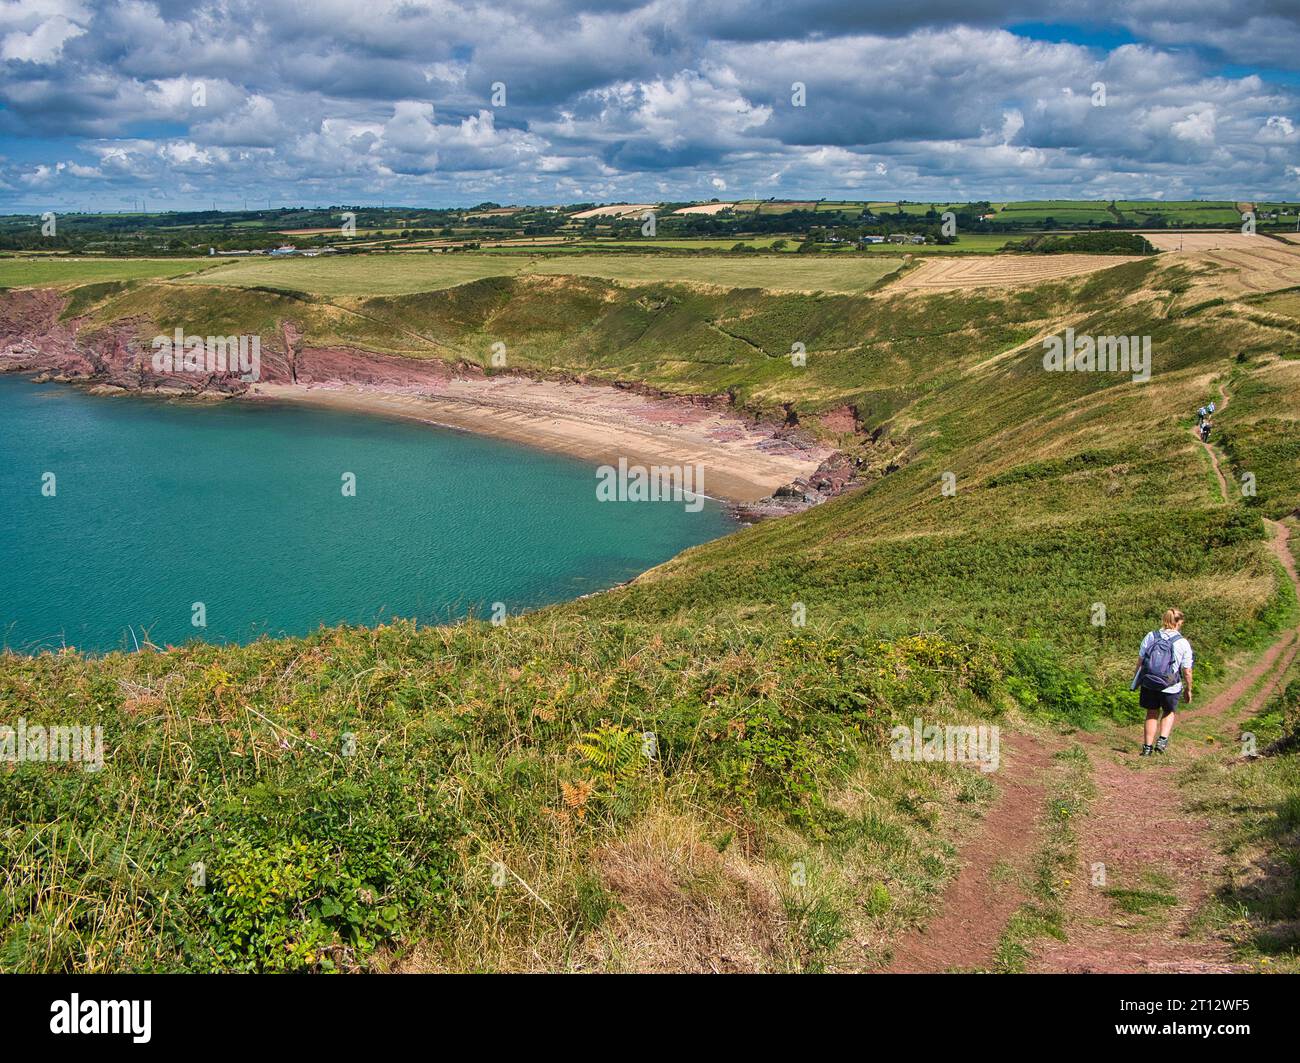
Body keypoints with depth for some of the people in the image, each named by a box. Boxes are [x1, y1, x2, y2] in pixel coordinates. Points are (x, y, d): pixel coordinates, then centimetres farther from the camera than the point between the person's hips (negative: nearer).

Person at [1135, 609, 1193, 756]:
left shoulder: (1150, 636, -3)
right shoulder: (1183, 643, -9)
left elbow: (1140, 660, 0)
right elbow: (1187, 671, -6)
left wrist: (1137, 680, 13)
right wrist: (1188, 689, 9)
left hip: (1148, 684, 2)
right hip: (1170, 687, -2)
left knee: (1152, 714, 20)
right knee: (1169, 712, 25)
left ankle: (1147, 746, 21)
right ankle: (1163, 739, 8)